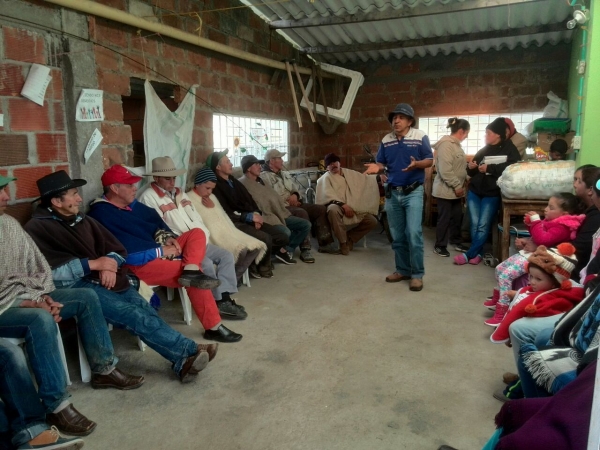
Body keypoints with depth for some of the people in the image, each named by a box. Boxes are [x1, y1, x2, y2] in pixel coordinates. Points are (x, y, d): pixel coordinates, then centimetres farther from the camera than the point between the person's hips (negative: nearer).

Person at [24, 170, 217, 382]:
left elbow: (118, 250, 16)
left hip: (102, 279, 6)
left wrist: (110, 264, -7)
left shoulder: (82, 220, 18)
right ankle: (189, 351, -19)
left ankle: (183, 360, -26)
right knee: (134, 315, -24)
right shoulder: (37, 228, -4)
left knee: (145, 308, -20)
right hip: (75, 286, -6)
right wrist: (93, 264, -15)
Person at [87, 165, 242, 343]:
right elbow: (127, 250, -23)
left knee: (197, 233, -2)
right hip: (139, 263, -10)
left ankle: (191, 271, -29)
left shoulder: (132, 204, 14)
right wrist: (160, 251, -16)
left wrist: (169, 237, -3)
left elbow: (154, 219, 19)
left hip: (159, 250, 10)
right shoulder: (101, 214, -14)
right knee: (195, 280, -22)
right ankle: (213, 327, -14)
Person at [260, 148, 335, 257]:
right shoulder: (264, 177, -7)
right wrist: (288, 202, -16)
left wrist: (295, 195, -4)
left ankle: (323, 244, -4)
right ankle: (305, 250, -32)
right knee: (301, 213, -36)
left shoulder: (285, 174, 21)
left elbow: (297, 187, 21)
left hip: (294, 204, 9)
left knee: (321, 209, -5)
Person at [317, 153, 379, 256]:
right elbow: (328, 194, -15)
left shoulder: (350, 173, 16)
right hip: (337, 206, -5)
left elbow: (366, 179, 15)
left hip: (353, 208, 5)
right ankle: (343, 242, -26)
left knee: (372, 221, -10)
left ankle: (350, 238, 8)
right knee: (333, 209, -41)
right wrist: (343, 205, -26)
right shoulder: (326, 178, -1)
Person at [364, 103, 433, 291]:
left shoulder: (420, 137, -5)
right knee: (397, 236, 10)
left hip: (413, 192, -5)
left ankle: (417, 274, 0)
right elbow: (381, 163, 11)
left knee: (414, 233, -11)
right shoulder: (386, 140, 8)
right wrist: (376, 167, -12)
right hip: (392, 193, 5)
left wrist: (417, 164, -24)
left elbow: (429, 160, -3)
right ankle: (402, 270, 23)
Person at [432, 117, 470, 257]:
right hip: (446, 189, -10)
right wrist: (457, 186, -20)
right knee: (444, 218, 0)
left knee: (457, 216, 17)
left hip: (455, 190, 10)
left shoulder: (456, 144, 13)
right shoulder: (446, 144, -19)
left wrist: (462, 183, 12)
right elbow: (445, 170, -26)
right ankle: (440, 246, 12)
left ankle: (455, 240, 32)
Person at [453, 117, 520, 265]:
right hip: (474, 191, 5)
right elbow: (471, 173, 19)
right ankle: (477, 253, 13)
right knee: (475, 224, 2)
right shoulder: (483, 151, 13)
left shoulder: (509, 148, -1)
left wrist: (489, 168, -19)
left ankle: (469, 254, 1)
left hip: (492, 194, -5)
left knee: (483, 225, -5)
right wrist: (471, 167, -4)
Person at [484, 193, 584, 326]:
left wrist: (536, 221, -23)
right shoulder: (552, 221, 15)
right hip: (526, 253, 11)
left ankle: (502, 311, -15)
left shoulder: (561, 228, -18)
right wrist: (530, 224, 8)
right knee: (500, 268, 15)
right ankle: (497, 299, 33)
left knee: (506, 275, -22)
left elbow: (542, 239, -30)